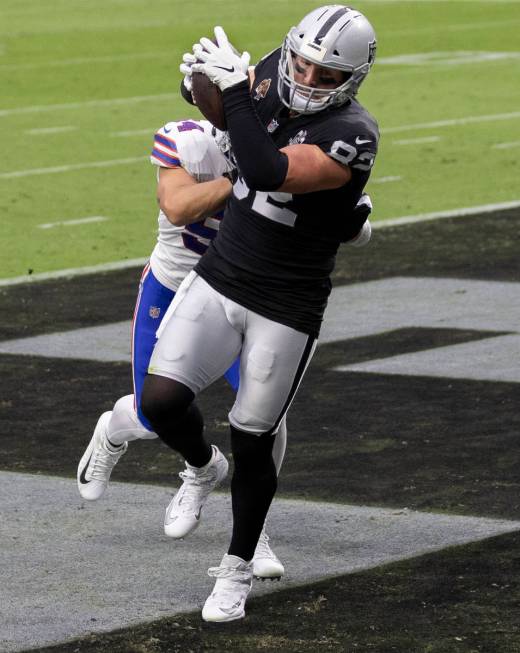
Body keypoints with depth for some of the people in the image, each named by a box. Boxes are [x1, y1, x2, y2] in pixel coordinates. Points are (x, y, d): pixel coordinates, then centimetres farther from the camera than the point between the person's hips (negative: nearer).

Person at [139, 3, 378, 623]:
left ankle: (237, 570, 27)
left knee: (252, 443, 6)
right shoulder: (273, 75, -4)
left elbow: (268, 174, -35)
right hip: (218, 280, 5)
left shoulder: (351, 135, -23)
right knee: (161, 401, -12)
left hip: (286, 310, -5)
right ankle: (201, 467, 23)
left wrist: (236, 92, -30)